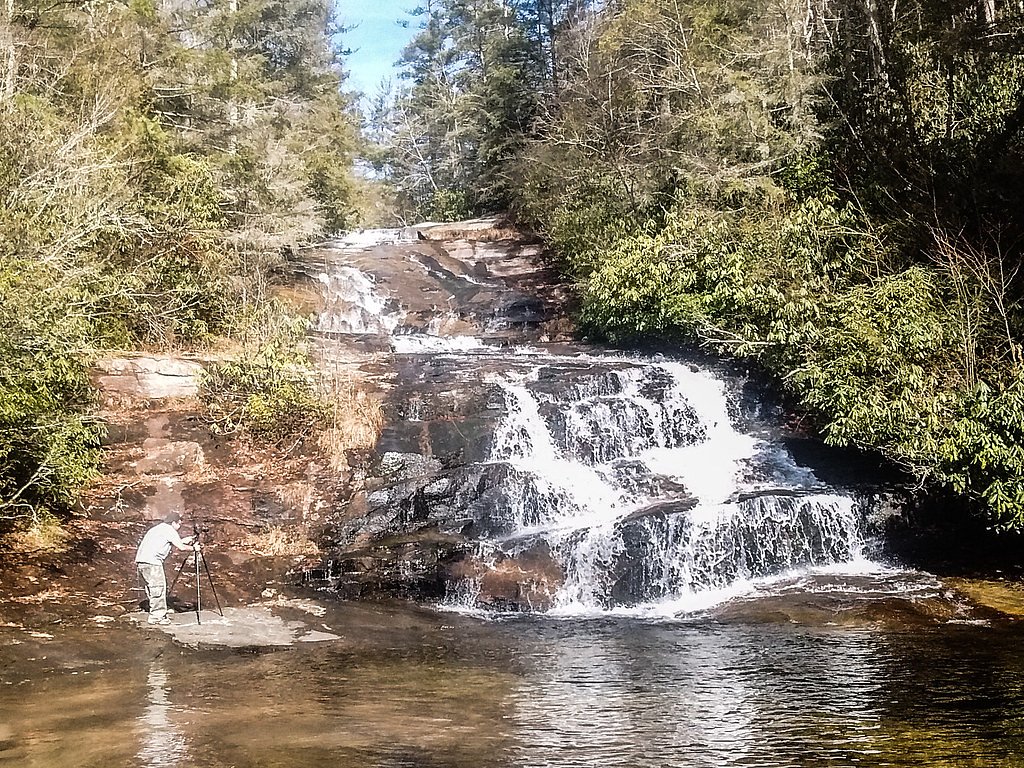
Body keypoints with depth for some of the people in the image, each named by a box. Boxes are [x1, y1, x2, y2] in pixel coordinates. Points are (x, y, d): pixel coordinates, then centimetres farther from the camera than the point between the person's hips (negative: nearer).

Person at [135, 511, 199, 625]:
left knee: (152, 587, 14)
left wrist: (183, 541, 35)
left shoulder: (158, 528, 25)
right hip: (152, 562, -10)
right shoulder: (169, 530, -3)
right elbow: (181, 547, -7)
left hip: (140, 560, 10)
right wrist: (193, 548, 9)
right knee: (158, 587, -6)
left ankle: (159, 614, 18)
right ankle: (157, 617, -5)